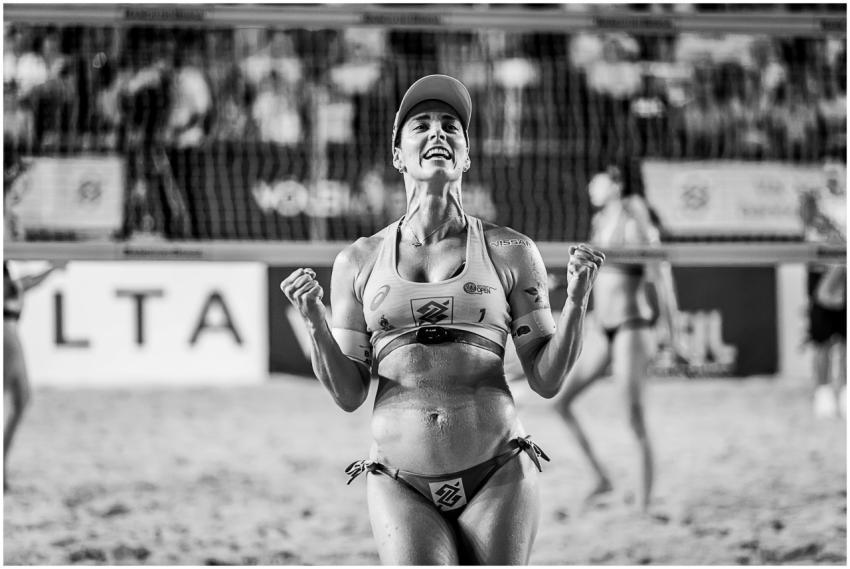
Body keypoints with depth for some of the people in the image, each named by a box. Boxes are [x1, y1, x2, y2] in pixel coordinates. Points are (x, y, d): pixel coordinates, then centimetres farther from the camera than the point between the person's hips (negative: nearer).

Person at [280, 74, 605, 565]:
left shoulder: (511, 252, 3)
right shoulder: (359, 261, 6)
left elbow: (547, 379, 3)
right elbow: (348, 394, 6)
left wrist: (578, 298, -11)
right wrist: (314, 320, -10)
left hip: (497, 476, 0)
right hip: (403, 486, 0)